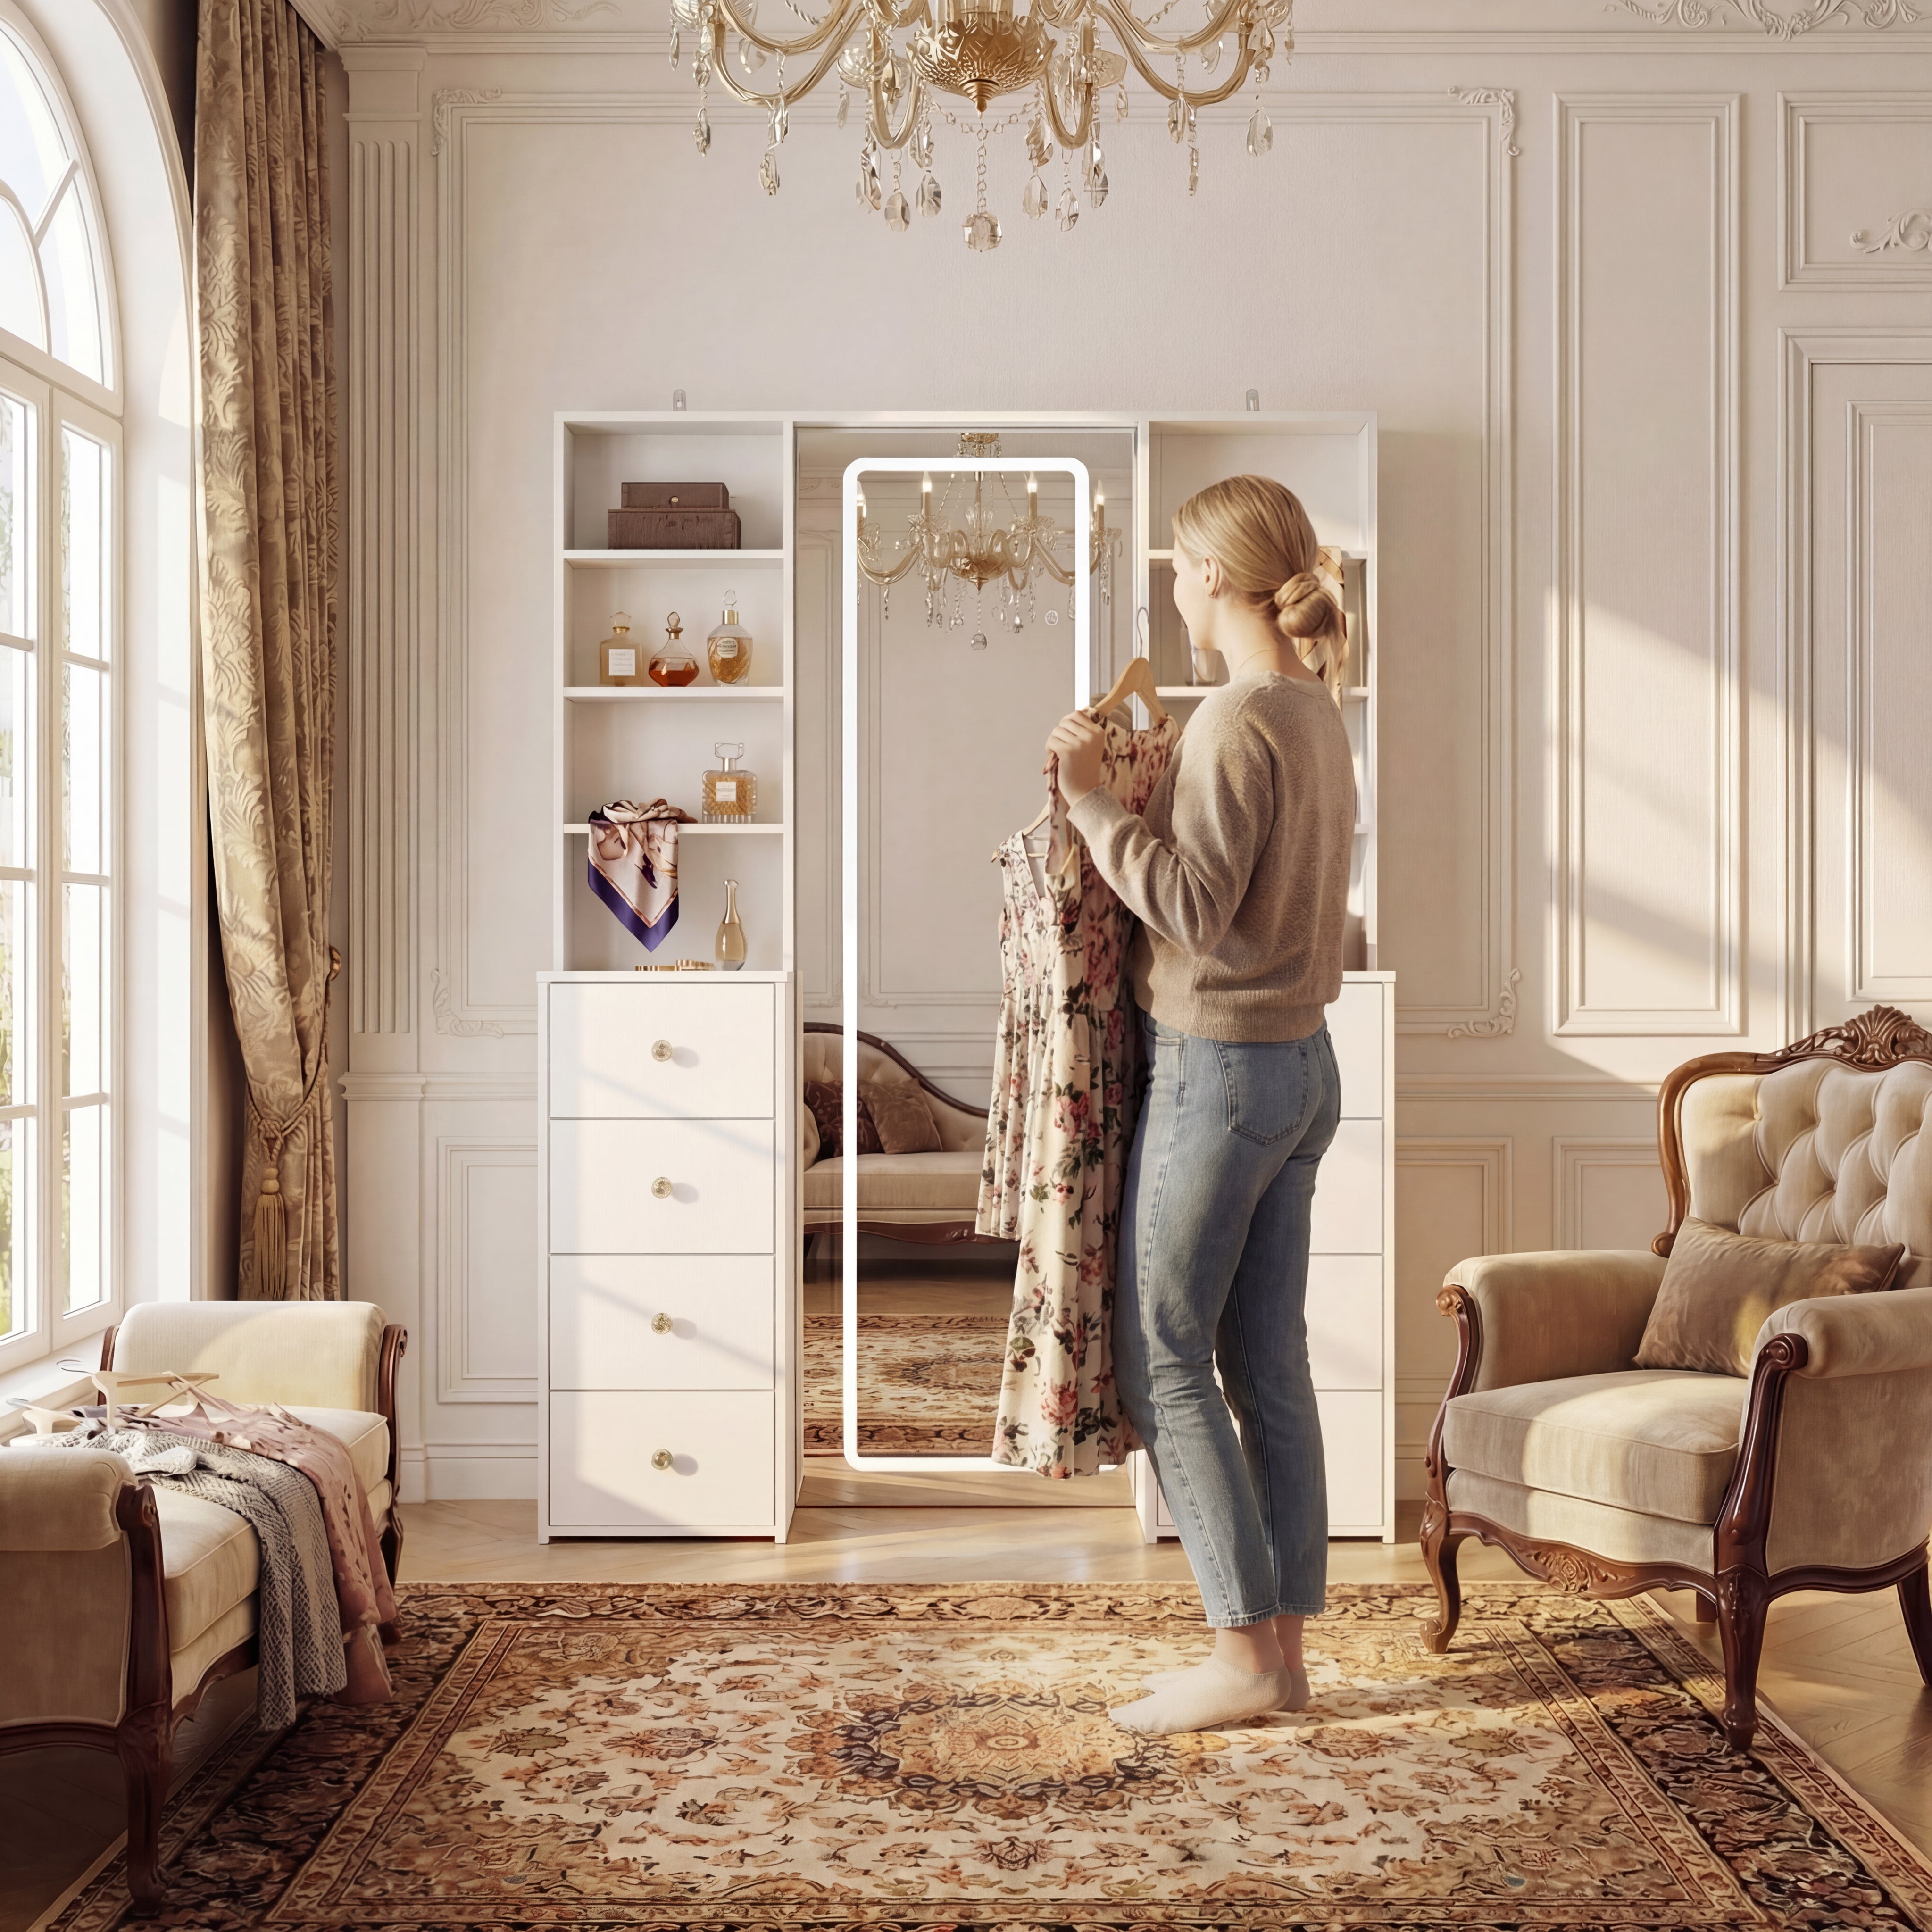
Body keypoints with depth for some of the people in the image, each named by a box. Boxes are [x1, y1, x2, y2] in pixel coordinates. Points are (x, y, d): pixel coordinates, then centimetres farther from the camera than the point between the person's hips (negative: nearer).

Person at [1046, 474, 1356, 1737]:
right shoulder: (1320, 714, 11)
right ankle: (1284, 1643, 19)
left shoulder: (1240, 720, -17)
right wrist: (1127, 790, 16)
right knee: (1268, 1362, 12)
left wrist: (1094, 797, -14)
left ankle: (1243, 1651, 5)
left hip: (1219, 1068, -9)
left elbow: (1195, 909, -21)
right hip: (1304, 1065, 9)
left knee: (1161, 1359, 0)